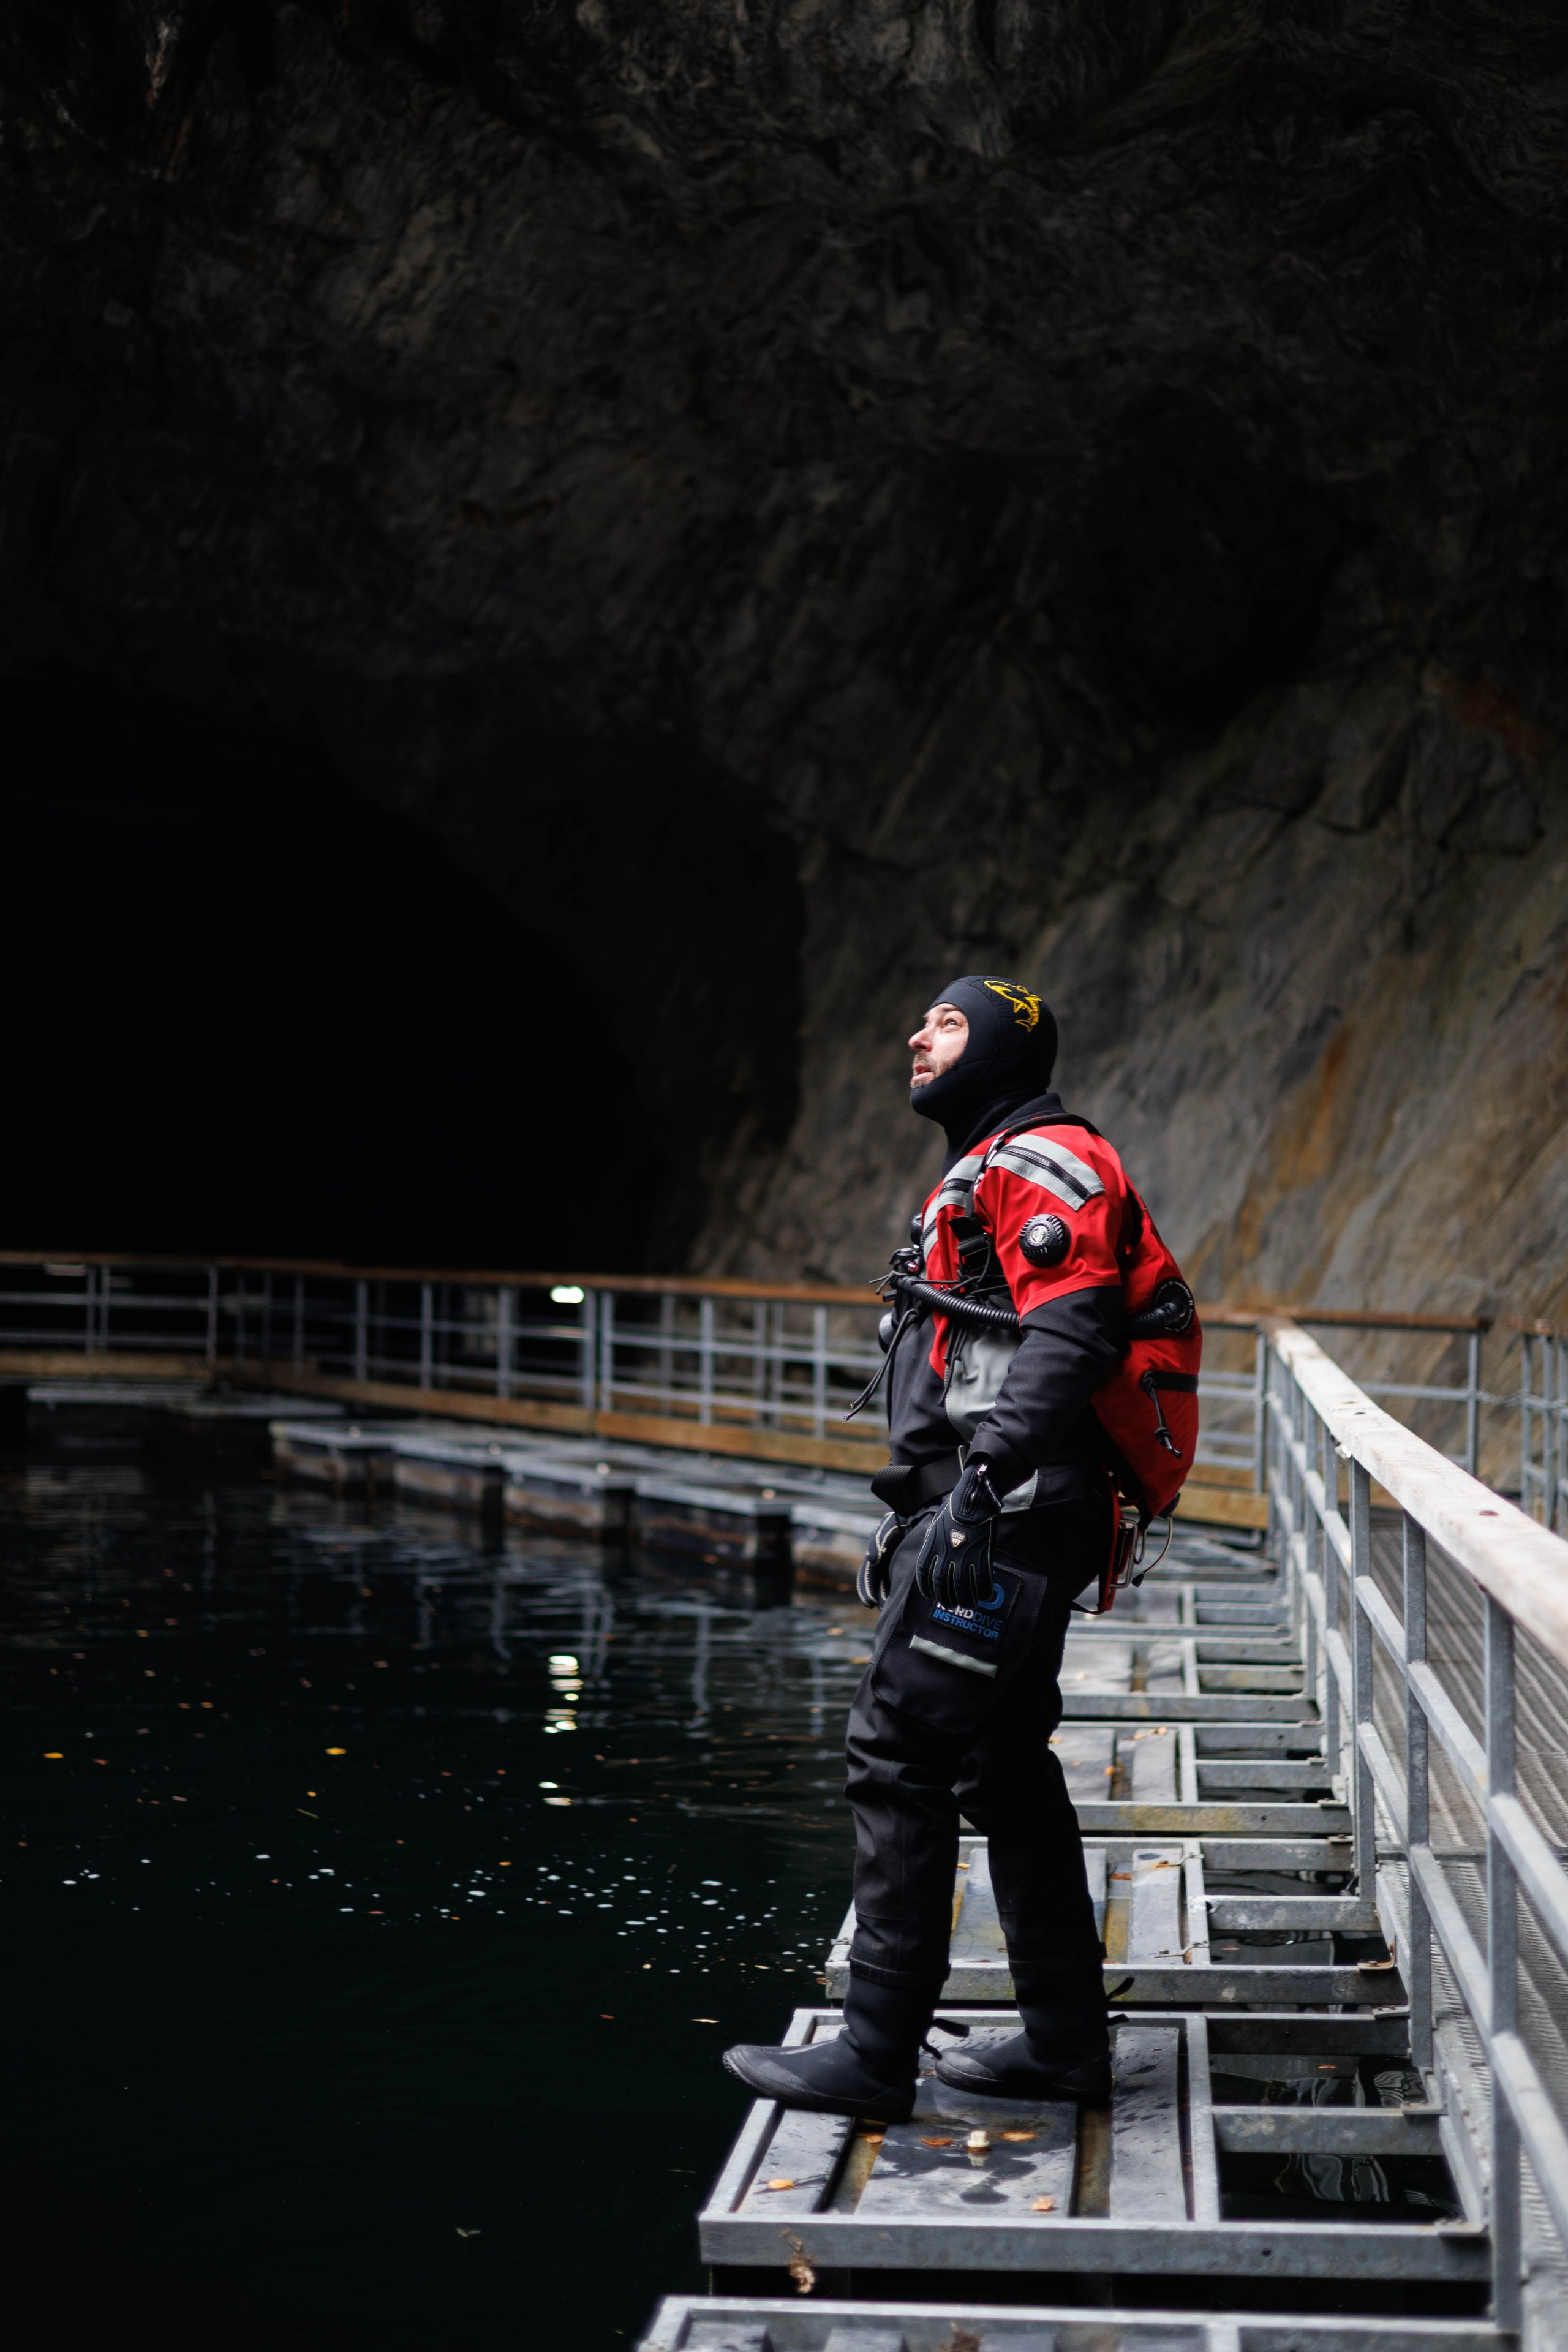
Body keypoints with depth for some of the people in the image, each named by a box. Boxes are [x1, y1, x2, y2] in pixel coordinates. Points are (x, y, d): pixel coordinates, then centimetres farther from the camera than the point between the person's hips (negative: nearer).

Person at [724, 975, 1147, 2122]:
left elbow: (1068, 1337, -23)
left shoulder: (1042, 1163, -9)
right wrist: (919, 1511, 25)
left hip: (1004, 1519, -11)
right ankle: (1067, 2037, 21)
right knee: (1006, 1767, 14)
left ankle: (876, 2052, -5)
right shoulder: (989, 1173, 24)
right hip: (998, 1524, 11)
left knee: (898, 1755, -9)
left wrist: (979, 1481, -29)